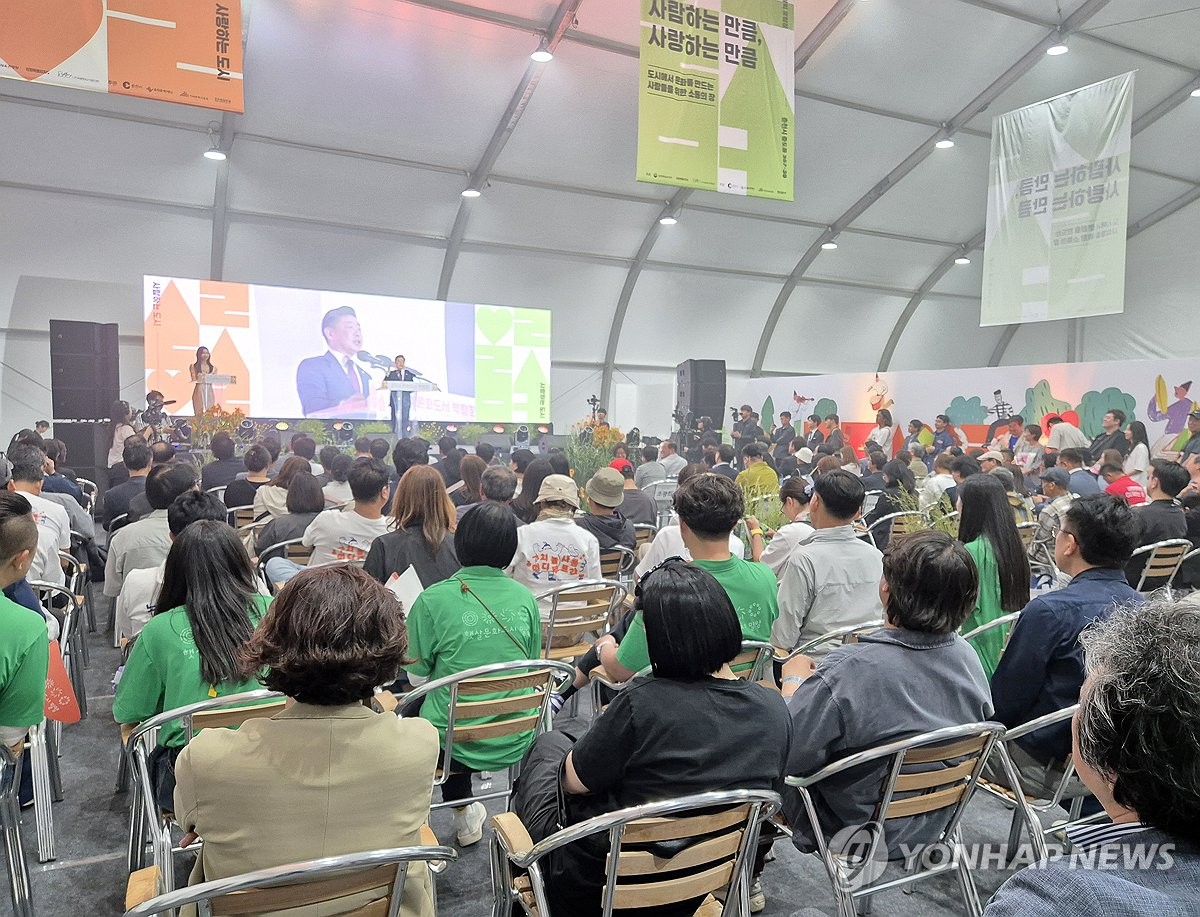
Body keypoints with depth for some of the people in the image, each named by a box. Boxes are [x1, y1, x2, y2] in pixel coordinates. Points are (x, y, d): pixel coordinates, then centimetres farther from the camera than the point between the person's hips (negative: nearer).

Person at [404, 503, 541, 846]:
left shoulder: (434, 599, -16)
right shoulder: (525, 597, -6)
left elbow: (417, 667, -3)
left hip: (456, 744, -3)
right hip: (514, 742, 4)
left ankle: (464, 811, 38)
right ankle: (464, 811, 44)